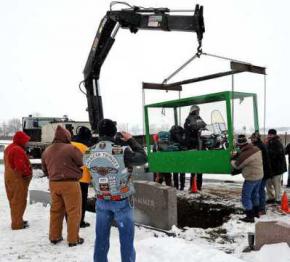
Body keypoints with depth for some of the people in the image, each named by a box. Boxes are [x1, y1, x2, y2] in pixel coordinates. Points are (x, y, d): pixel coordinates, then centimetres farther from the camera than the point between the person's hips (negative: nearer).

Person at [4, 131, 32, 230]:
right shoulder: (18, 150, -21)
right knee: (19, 201, -4)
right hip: (18, 179, -10)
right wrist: (28, 173, -12)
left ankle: (17, 220, 30)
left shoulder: (9, 148, 14)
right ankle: (17, 224, 0)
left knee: (14, 201, 18)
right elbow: (20, 166, -28)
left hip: (10, 178, 11)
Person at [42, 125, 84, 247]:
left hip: (54, 184, 6)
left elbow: (45, 169, 16)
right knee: (73, 212, 3)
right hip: (70, 183, -6)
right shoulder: (71, 149, -15)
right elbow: (82, 162, -4)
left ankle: (54, 236, 25)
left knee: (56, 210, 17)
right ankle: (73, 239, 7)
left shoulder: (46, 151, 7)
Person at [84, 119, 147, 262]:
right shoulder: (122, 151, -24)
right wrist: (131, 140, 0)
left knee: (101, 236, 16)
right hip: (122, 202, -4)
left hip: (101, 201, 4)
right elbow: (143, 158, -10)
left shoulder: (88, 154, -10)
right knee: (126, 237, 11)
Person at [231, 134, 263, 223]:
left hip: (251, 178, -9)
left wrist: (232, 161, 13)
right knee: (255, 194, 24)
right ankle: (256, 211, 38)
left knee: (246, 197, 2)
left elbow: (237, 165, -10)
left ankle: (250, 216, 5)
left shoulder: (244, 155, -26)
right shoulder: (256, 149, -2)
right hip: (259, 176, 9)